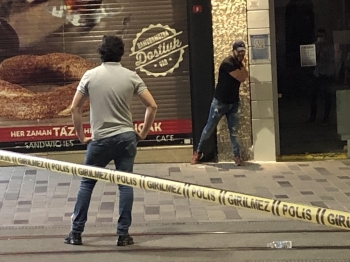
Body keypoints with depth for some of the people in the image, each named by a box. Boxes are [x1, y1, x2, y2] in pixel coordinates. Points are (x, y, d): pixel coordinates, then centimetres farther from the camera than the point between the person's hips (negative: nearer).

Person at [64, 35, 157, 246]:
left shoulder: (90, 76, -1)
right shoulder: (131, 76, -1)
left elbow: (75, 108, 0)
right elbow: (152, 106, -3)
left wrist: (81, 136, 9)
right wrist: (143, 133, 7)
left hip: (100, 139, 0)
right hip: (126, 137, 1)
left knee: (87, 183, 12)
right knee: (125, 185, 6)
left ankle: (76, 232, 13)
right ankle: (123, 234, 6)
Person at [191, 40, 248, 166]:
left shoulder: (239, 63, 7)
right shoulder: (227, 63, -19)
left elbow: (245, 76, -2)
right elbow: (241, 78, -22)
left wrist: (243, 64, -7)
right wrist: (243, 64, -10)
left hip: (234, 103, 6)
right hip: (220, 102, -6)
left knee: (234, 130, 3)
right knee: (209, 128, 3)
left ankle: (237, 155, 8)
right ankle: (198, 152, 16)